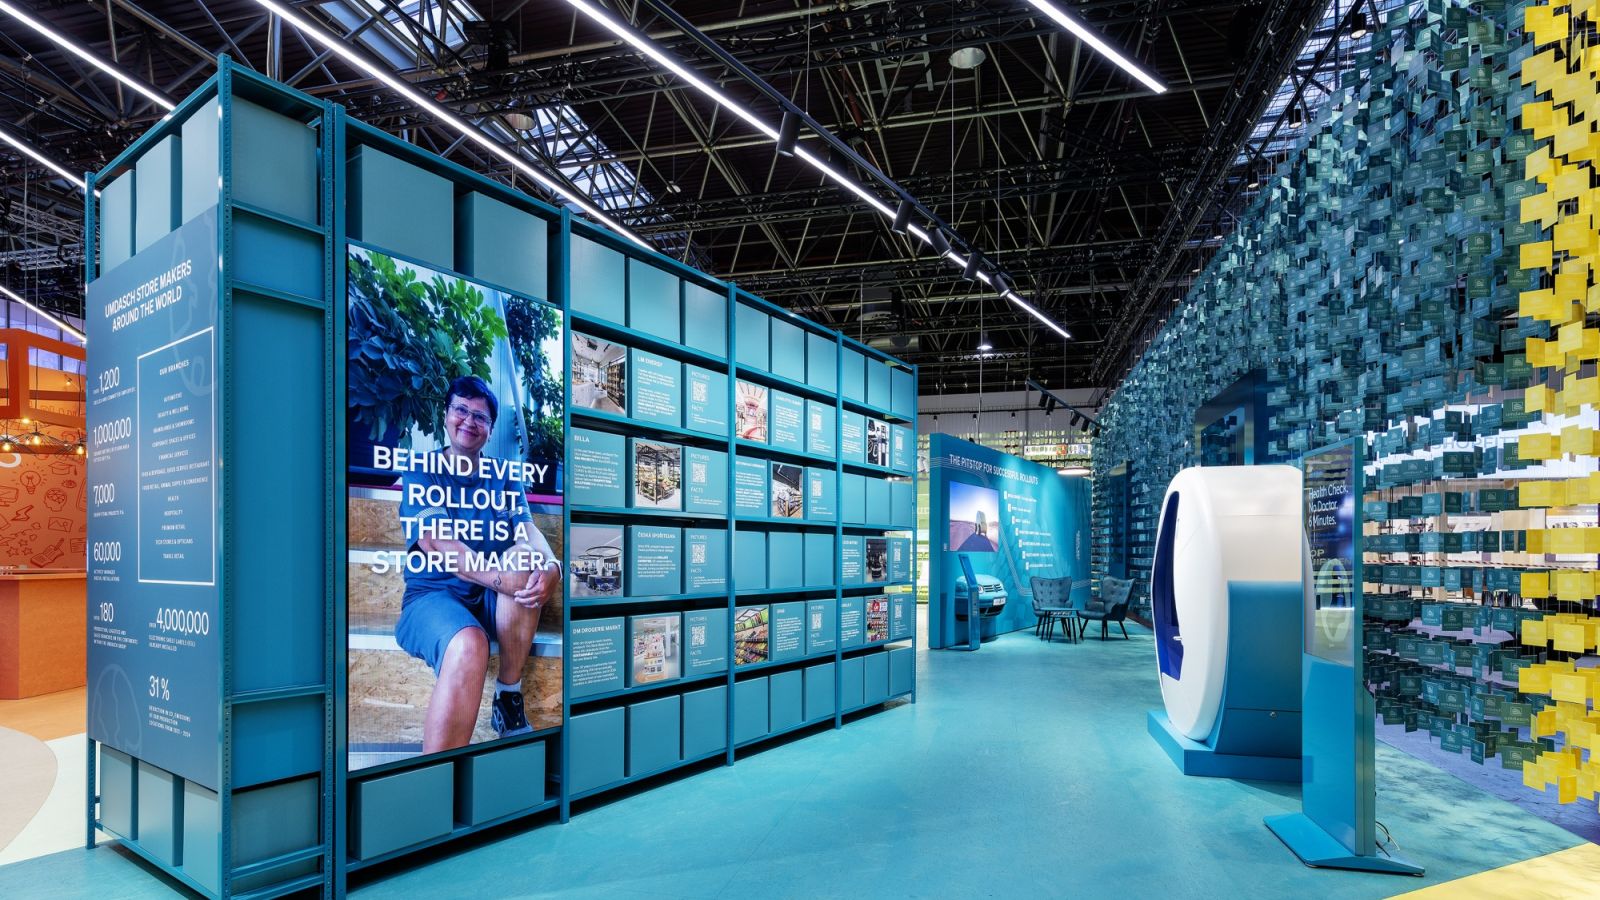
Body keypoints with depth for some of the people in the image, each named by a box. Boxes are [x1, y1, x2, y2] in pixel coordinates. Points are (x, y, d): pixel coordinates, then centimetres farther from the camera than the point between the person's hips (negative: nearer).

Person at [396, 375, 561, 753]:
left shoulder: (505, 478, 14)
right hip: (433, 594, -3)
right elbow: (434, 541, -15)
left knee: (526, 558, -29)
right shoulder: (420, 472, 3)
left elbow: (529, 531, -4)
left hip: (492, 602, 4)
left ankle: (509, 697, -15)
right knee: (469, 645, -37)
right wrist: (502, 578, -32)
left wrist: (551, 566, -30)